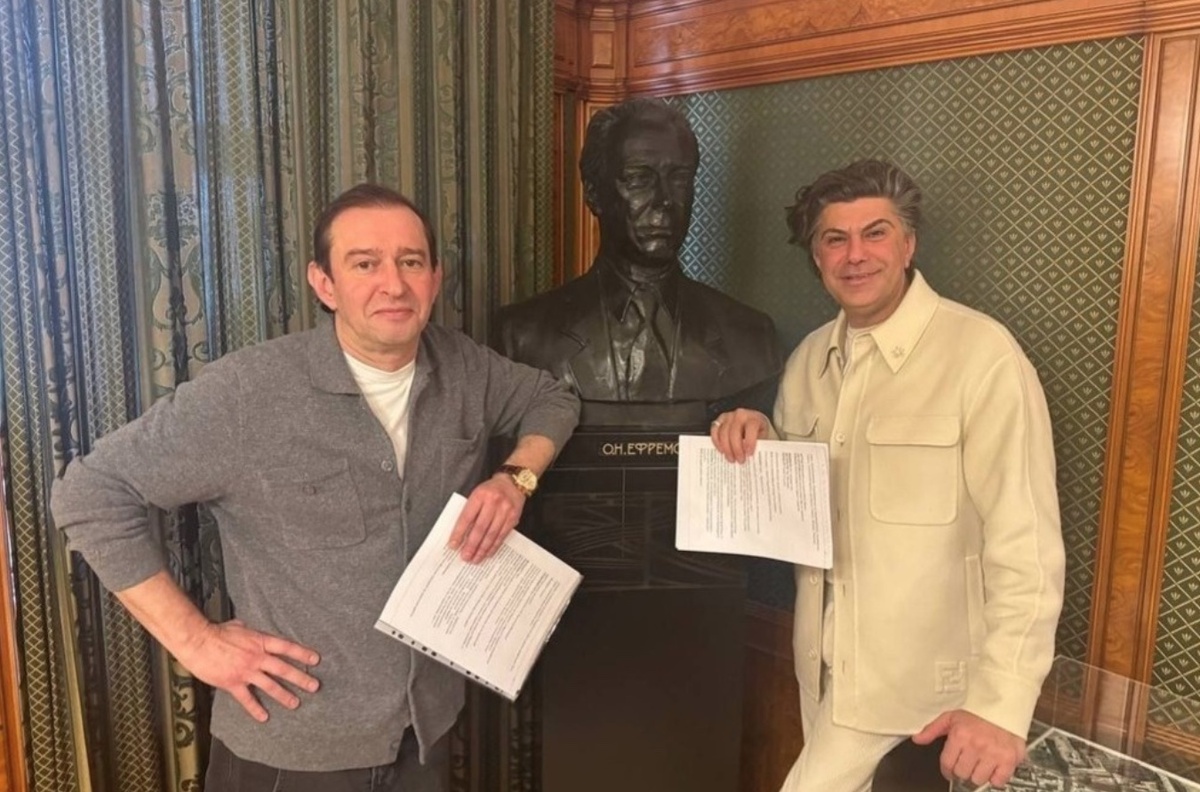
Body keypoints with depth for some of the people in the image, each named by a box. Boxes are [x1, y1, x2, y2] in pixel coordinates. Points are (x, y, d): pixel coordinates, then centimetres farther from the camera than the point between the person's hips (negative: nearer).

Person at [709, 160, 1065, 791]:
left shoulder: (981, 355, -19)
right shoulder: (808, 359, 2)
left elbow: (1025, 546, -20)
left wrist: (1001, 705, -23)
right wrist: (761, 443, -8)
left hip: (922, 677, -6)